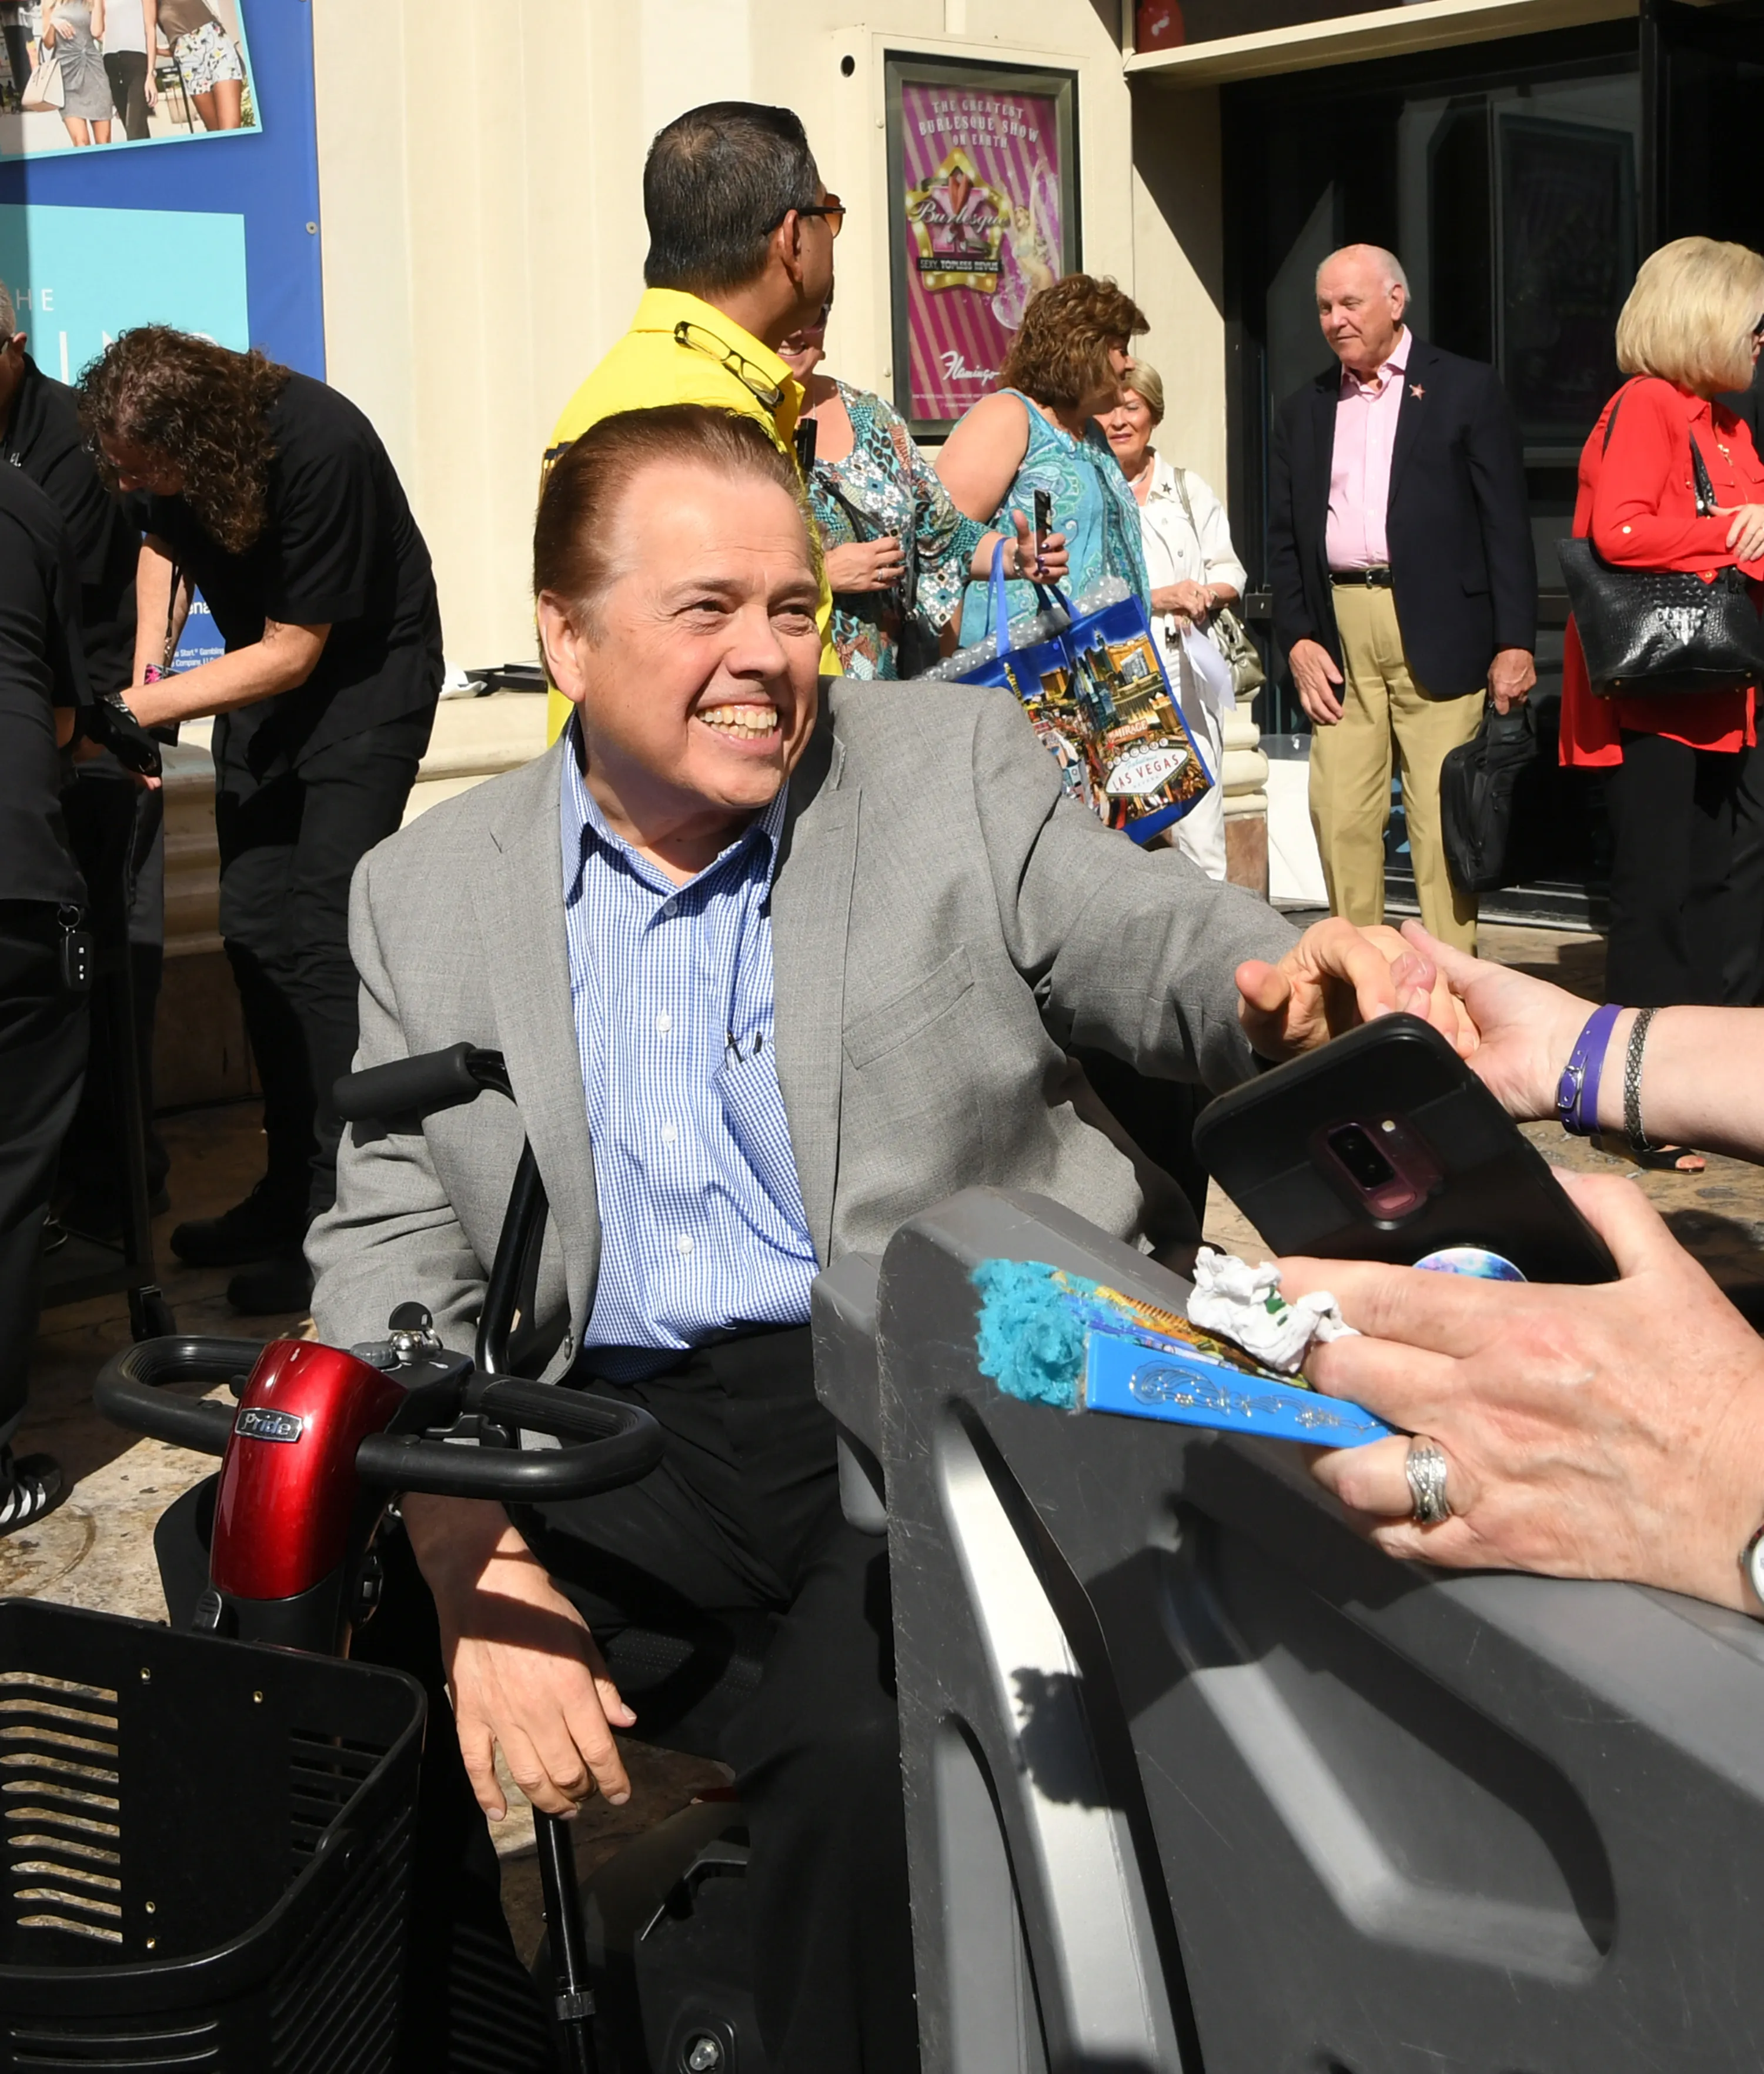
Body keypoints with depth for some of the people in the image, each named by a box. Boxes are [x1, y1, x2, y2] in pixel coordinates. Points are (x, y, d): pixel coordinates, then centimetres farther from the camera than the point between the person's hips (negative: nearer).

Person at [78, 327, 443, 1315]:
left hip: (363, 674, -7)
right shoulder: (169, 449, -12)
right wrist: (146, 676, -5)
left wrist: (138, 706, -23)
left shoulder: (321, 448, -31)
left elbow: (294, 651, -24)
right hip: (265, 672, 7)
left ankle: (338, 1209, -9)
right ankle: (291, 1185, 15)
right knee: (254, 927, 5)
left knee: (322, 936, -14)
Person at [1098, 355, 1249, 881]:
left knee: (1201, 835, -4)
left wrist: (1203, 596, -7)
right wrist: (1155, 599, -13)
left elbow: (1231, 573, 15)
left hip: (1186, 675, 3)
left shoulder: (1188, 490, 17)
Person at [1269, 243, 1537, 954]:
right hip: (1338, 631, 4)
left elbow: (1507, 522, 0)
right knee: (1340, 815, 1)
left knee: (1442, 820, -3)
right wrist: (1297, 640, 2)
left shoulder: (1467, 390, 4)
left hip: (1438, 632, -3)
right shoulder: (1304, 411, 16)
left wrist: (1515, 642, -7)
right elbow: (1283, 539, 15)